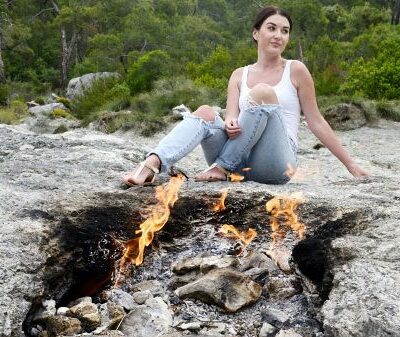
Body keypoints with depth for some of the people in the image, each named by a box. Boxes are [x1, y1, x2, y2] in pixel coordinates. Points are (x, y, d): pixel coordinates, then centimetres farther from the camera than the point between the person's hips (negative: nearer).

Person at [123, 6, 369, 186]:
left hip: (276, 164, -3)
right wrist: (230, 125, -26)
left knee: (263, 92, -26)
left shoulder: (296, 70, 6)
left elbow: (316, 122, 7)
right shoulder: (239, 75, 14)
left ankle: (222, 167, -24)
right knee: (205, 113, -22)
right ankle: (152, 165, -43)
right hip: (240, 163, 3)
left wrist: (351, 164, 5)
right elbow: (232, 117, 0)